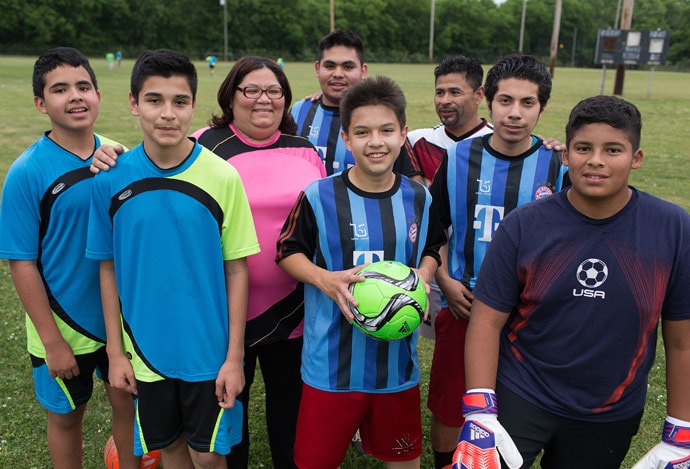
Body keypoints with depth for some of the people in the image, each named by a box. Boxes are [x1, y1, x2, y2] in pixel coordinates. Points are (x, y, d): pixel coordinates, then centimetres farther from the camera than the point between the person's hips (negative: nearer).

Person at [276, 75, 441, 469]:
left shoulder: (419, 198, 0)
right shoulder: (319, 197, -11)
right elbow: (288, 251, -1)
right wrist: (325, 279, -19)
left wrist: (422, 278, -7)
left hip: (399, 361, 3)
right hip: (331, 364, -3)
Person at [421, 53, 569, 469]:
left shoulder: (557, 168, -5)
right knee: (448, 407, 12)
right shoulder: (459, 158, -3)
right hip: (463, 306, 0)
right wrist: (445, 282, -7)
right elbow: (433, 229, 5)